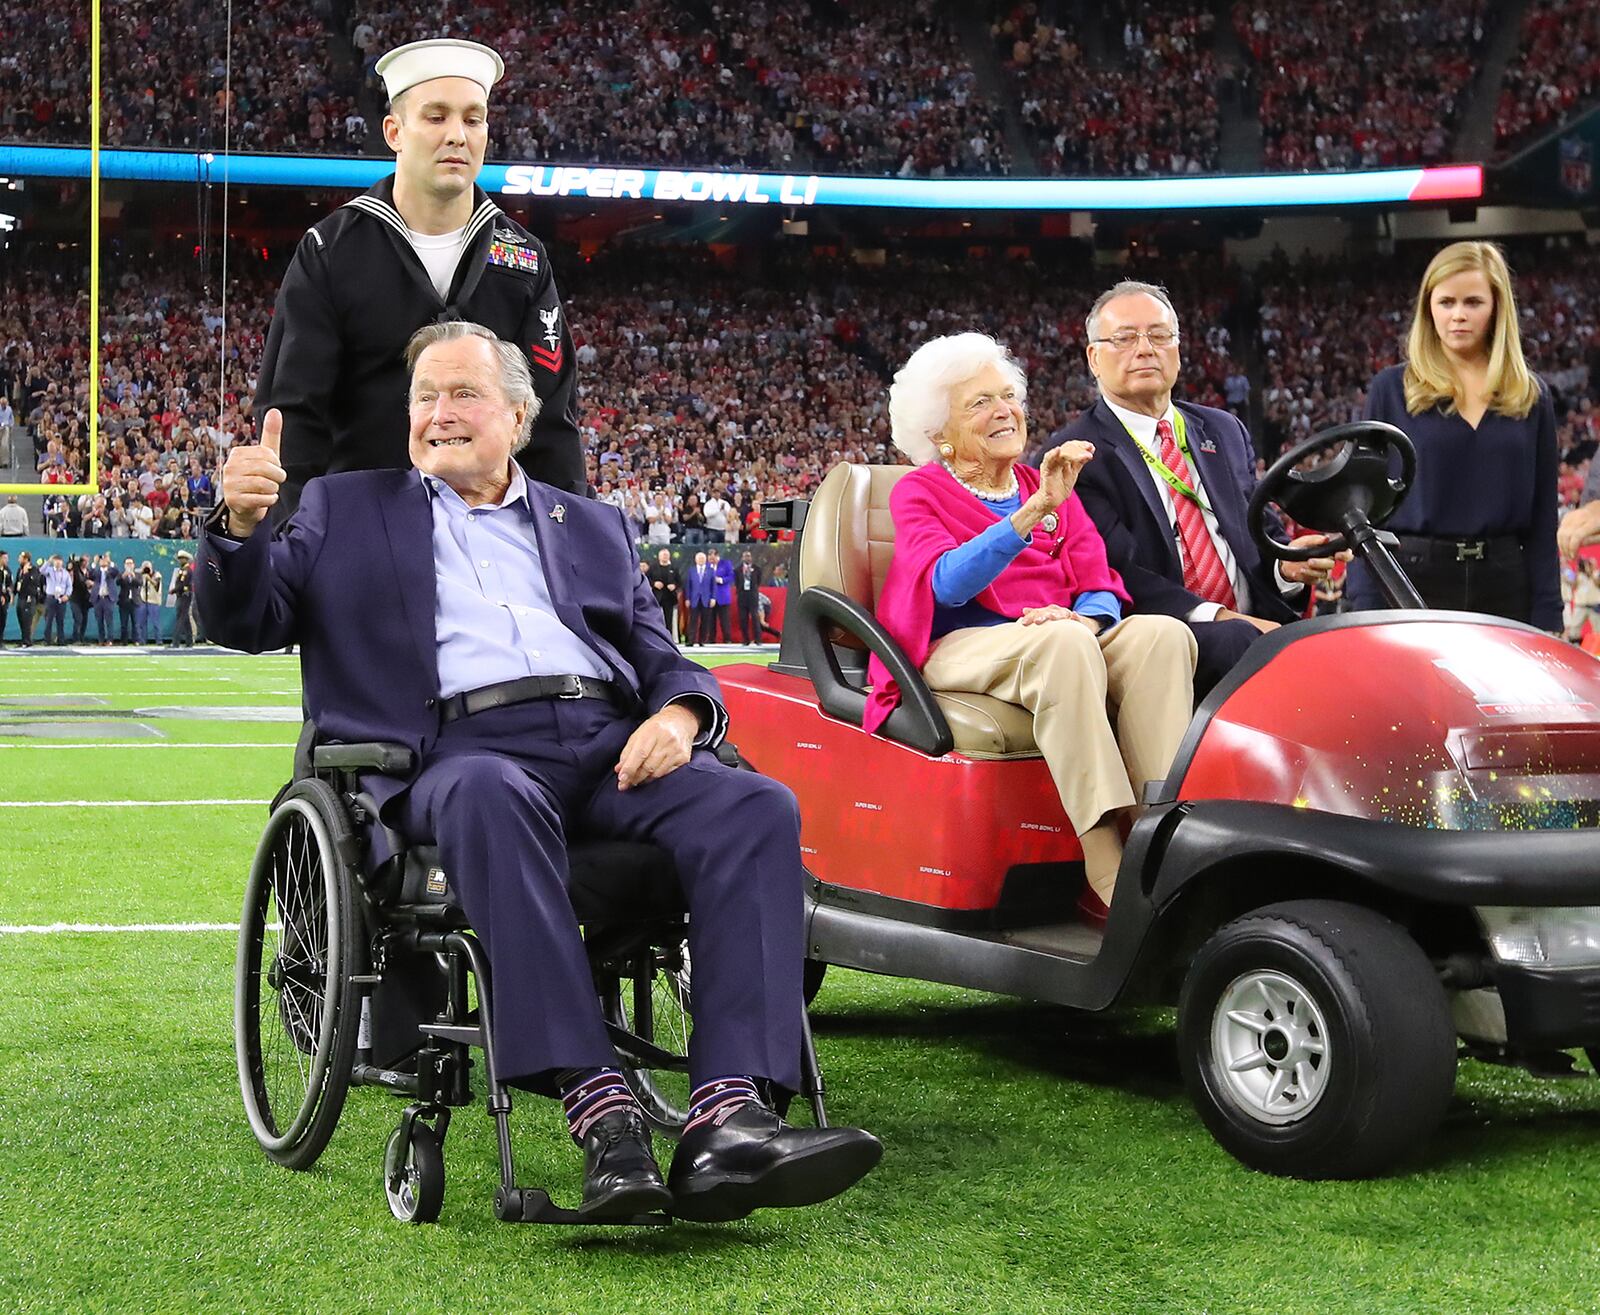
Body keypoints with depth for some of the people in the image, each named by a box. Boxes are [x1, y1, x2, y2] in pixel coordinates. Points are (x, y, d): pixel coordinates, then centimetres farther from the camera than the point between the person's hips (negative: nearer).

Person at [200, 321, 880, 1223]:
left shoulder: (592, 526, 30)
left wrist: (679, 714, -4)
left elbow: (661, 656, 21)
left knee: (757, 806, -28)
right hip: (464, 750, -3)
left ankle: (727, 1118, -41)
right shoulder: (348, 510, 25)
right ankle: (598, 1109, -47)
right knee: (494, 800, -41)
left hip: (610, 742, 3)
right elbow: (246, 621, 14)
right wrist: (242, 526, -8)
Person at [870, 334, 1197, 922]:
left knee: (1160, 633, -25)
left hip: (1064, 644, 5)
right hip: (959, 654, -5)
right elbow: (948, 582, -16)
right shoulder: (918, 492, 5)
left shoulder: (1052, 488, 20)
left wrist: (1085, 617, -16)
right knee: (1062, 644, -37)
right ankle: (1111, 883, -43)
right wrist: (1036, 511, -27)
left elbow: (1100, 587, 9)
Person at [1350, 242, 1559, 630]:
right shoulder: (1391, 390, 5)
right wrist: (1366, 606, -7)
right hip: (1411, 584, -2)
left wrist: (1548, 620, 3)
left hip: (1505, 585, 2)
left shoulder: (1532, 397, 10)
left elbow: (1543, 516, 9)